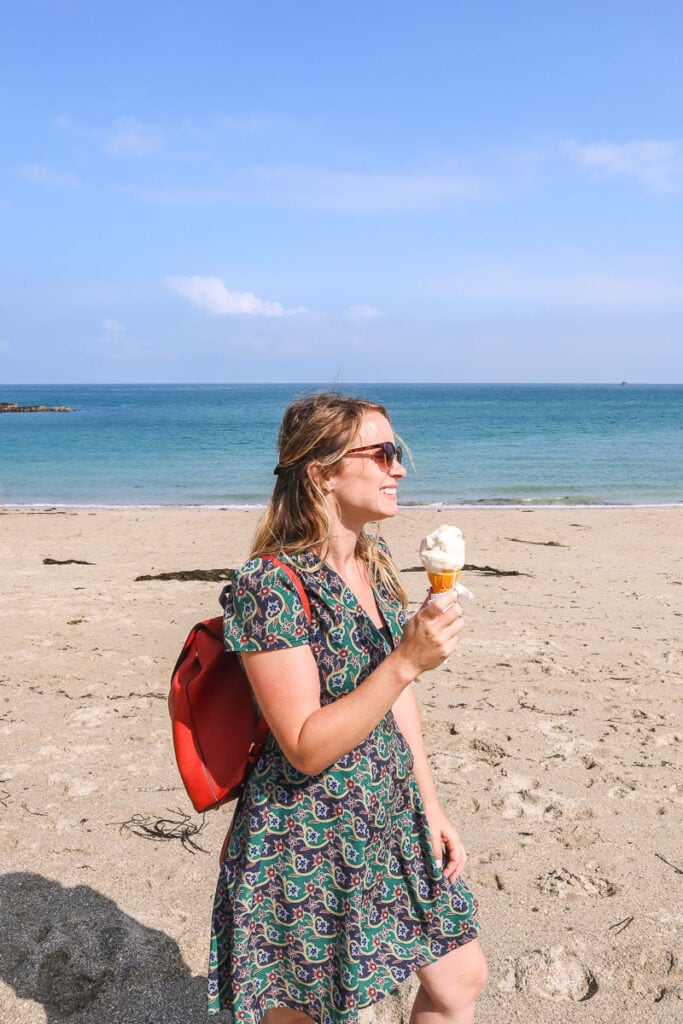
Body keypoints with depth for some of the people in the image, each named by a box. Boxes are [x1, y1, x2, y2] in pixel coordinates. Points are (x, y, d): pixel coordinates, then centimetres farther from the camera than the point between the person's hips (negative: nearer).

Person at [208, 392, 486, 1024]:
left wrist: (431, 808, 9)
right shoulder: (270, 585, -23)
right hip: (310, 840, -7)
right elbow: (306, 747, -24)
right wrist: (406, 660, -31)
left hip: (393, 819, 7)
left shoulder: (374, 564, 2)